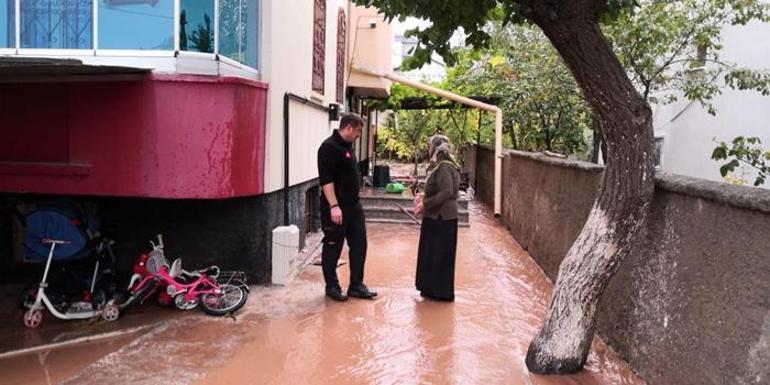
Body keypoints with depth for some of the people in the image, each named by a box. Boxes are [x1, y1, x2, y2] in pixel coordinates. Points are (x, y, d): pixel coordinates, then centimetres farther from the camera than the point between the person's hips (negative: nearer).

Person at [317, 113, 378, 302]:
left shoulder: (347, 146, 14)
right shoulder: (329, 147, -15)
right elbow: (326, 180, -22)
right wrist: (334, 206, -28)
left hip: (354, 206, 9)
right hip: (336, 208, -9)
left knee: (359, 246, 10)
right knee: (332, 249, 4)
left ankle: (356, 286, 20)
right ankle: (332, 286, 17)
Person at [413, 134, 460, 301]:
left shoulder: (444, 168, -18)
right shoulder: (440, 166, 13)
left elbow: (447, 193, -27)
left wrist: (426, 204, -21)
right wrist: (424, 198, 8)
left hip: (442, 218, -10)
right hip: (436, 217, 10)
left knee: (439, 255, -1)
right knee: (432, 254, 15)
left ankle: (442, 292, 9)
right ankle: (433, 289, 24)